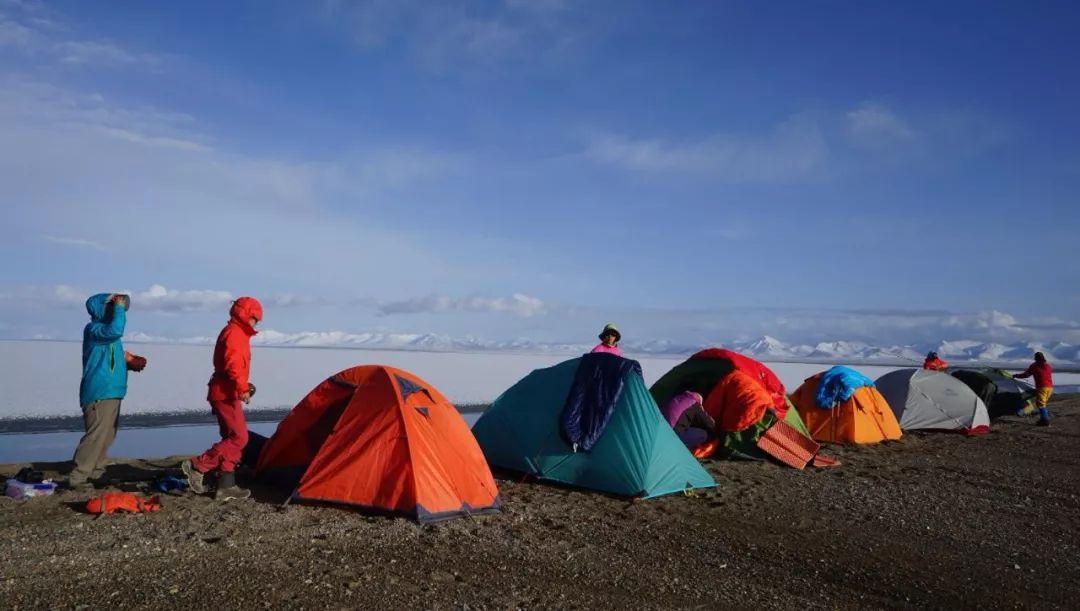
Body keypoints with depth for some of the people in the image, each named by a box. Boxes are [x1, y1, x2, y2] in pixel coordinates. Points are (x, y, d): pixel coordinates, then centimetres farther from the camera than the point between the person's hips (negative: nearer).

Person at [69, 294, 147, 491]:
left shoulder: (106, 331, 20)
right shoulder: (93, 329, -9)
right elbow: (115, 330, -31)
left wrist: (128, 362, 15)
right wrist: (119, 308, -19)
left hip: (111, 393, 10)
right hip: (99, 393, -10)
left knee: (106, 436, 14)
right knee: (96, 436, -13)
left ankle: (95, 473, 22)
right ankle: (77, 478, -11)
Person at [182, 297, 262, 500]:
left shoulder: (236, 333, 19)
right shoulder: (234, 333, -12)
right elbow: (232, 364, -24)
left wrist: (242, 386, 22)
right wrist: (242, 388, -28)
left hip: (225, 393, 11)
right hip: (226, 394, -11)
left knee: (231, 438, 10)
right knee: (239, 438, -11)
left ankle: (226, 485, 11)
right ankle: (197, 466, -8)